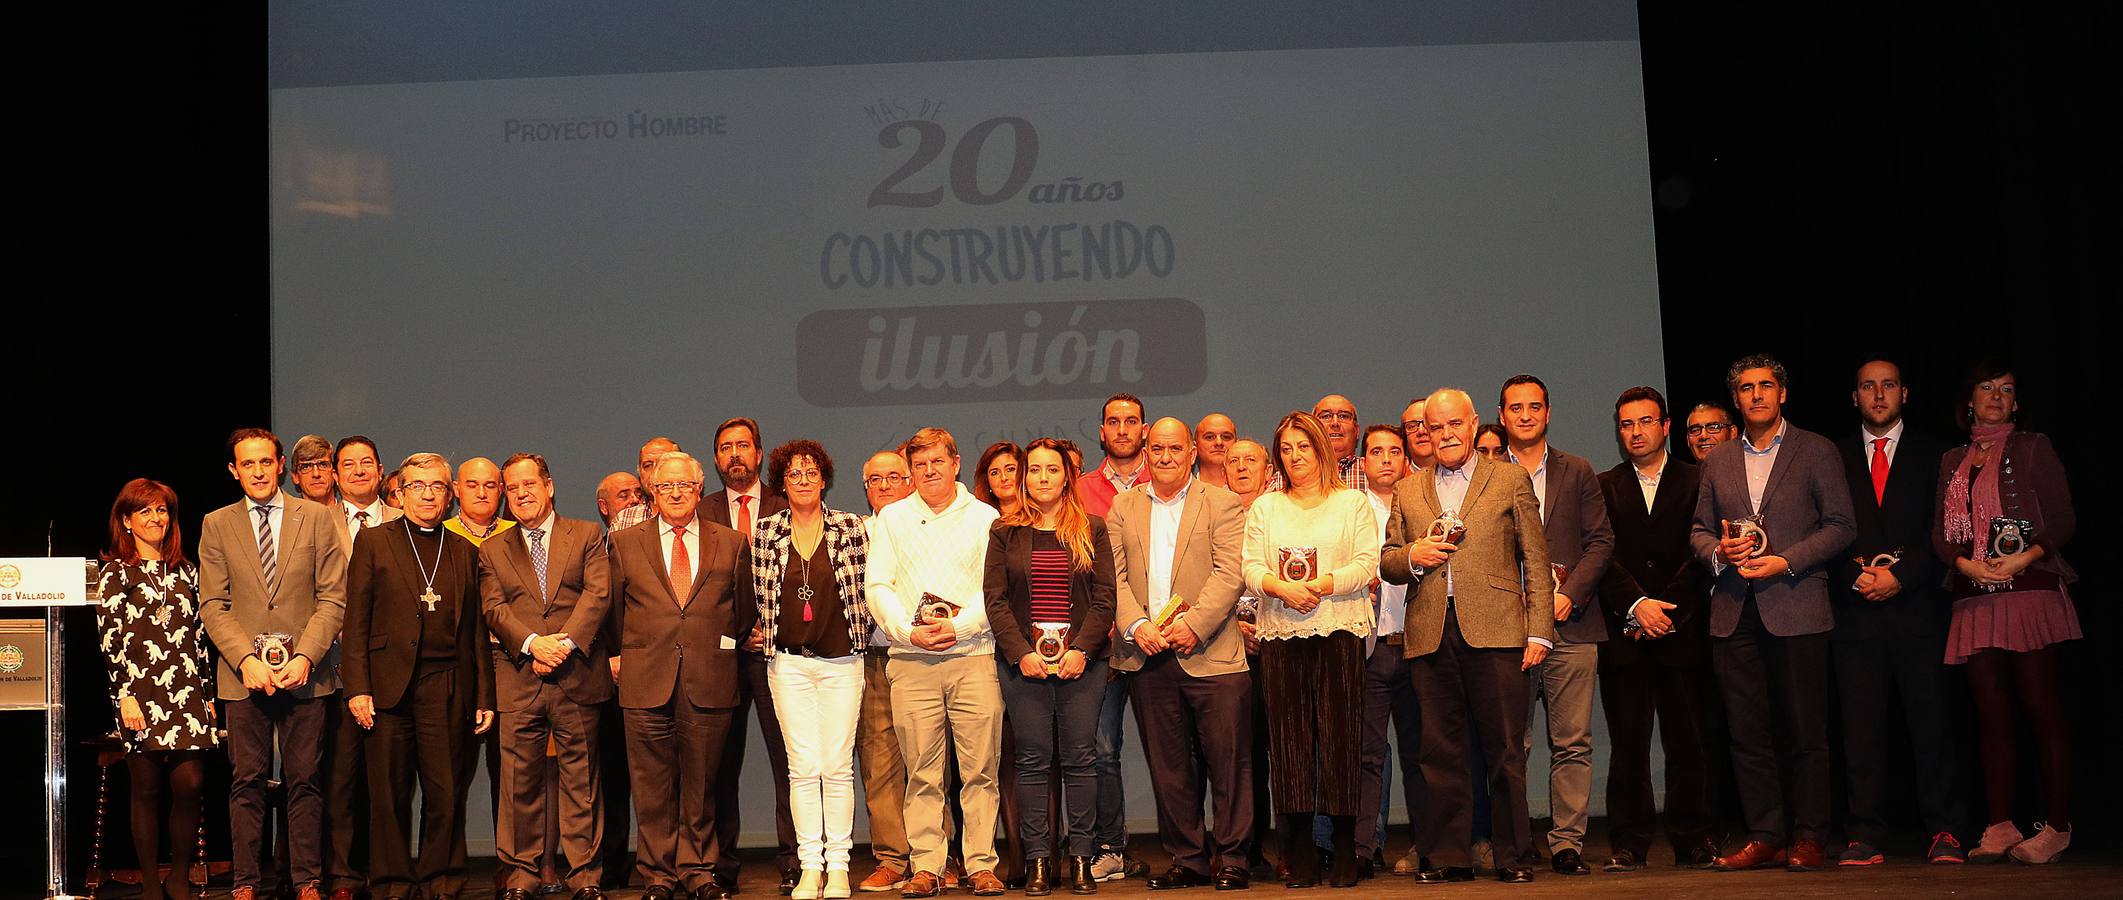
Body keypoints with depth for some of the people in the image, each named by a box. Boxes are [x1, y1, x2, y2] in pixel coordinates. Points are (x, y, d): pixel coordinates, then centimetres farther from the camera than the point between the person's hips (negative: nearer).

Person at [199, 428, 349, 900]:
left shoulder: (317, 518, 6)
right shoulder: (217, 525, 8)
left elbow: (333, 598, 2)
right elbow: (213, 605, 4)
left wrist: (305, 657, -10)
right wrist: (247, 659, -10)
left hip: (304, 671, 0)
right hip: (243, 672, 0)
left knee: (304, 781, 3)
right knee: (246, 782, 3)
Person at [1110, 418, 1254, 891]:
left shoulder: (1222, 503, 4)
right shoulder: (1123, 507, 13)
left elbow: (1229, 573, -6)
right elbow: (1114, 576, 5)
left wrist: (1193, 624, -17)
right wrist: (1136, 625, -11)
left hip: (1210, 654, -3)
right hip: (1147, 657, 3)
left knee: (1228, 762, -2)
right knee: (1168, 767, 8)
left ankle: (1232, 860, 7)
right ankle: (1188, 859, 17)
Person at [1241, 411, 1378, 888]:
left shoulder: (1352, 503, 10)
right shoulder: (1264, 508, 17)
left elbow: (1367, 564, -1)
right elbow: (1251, 567, 6)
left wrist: (1322, 585, -15)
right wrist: (1281, 587, -14)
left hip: (1339, 633, -2)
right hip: (1281, 634, 2)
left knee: (1341, 736, -4)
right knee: (1290, 737, -1)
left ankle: (1345, 850, 2)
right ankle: (1300, 853, 3)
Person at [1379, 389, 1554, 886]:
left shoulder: (1511, 480, 10)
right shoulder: (1407, 491, 18)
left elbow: (1536, 561, 5)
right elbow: (1386, 563, 18)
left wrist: (1539, 631, -3)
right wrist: (1412, 557, -5)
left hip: (1494, 631, -2)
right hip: (1430, 635, 3)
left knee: (1505, 747, -1)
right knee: (1441, 750, 3)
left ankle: (1512, 854, 8)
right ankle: (1449, 855, 10)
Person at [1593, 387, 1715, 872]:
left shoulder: (1696, 482, 9)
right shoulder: (1603, 487, 11)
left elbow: (1700, 554, 1)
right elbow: (1602, 557, 2)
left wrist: (1665, 611, -8)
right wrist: (1637, 606, -11)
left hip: (1681, 632, 0)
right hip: (1623, 634, 0)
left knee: (1687, 742, 2)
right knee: (1627, 744, 0)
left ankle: (1692, 843, 9)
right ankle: (1628, 844, 3)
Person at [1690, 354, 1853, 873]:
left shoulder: (1817, 452, 4)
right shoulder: (1717, 462, 15)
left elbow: (1840, 526, -1)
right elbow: (1699, 530, 17)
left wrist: (1786, 561, -13)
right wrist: (1719, 551, -5)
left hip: (1796, 609, -4)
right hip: (1734, 613, 4)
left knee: (1805, 732, 0)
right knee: (1748, 733, 4)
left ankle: (1808, 839, 8)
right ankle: (1764, 839, 11)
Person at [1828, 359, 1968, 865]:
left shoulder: (1932, 455, 10)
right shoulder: (1835, 458, 13)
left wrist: (1900, 575, -10)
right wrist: (1858, 575, -9)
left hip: (1916, 604, -1)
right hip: (1856, 609, 1)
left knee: (1931, 723, -2)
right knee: (1861, 728, -1)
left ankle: (1944, 834, 5)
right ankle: (1865, 838, 2)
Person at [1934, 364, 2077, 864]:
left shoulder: (2033, 448, 8)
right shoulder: (1953, 461, 19)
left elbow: (2063, 519, 2)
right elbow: (1940, 532, 13)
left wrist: (2026, 558, -13)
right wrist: (1965, 562, -6)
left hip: (2031, 592, -4)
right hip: (1975, 599, 4)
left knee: (2043, 710, -7)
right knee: (1992, 713, 2)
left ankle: (2056, 828, -4)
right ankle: (2000, 828, 3)